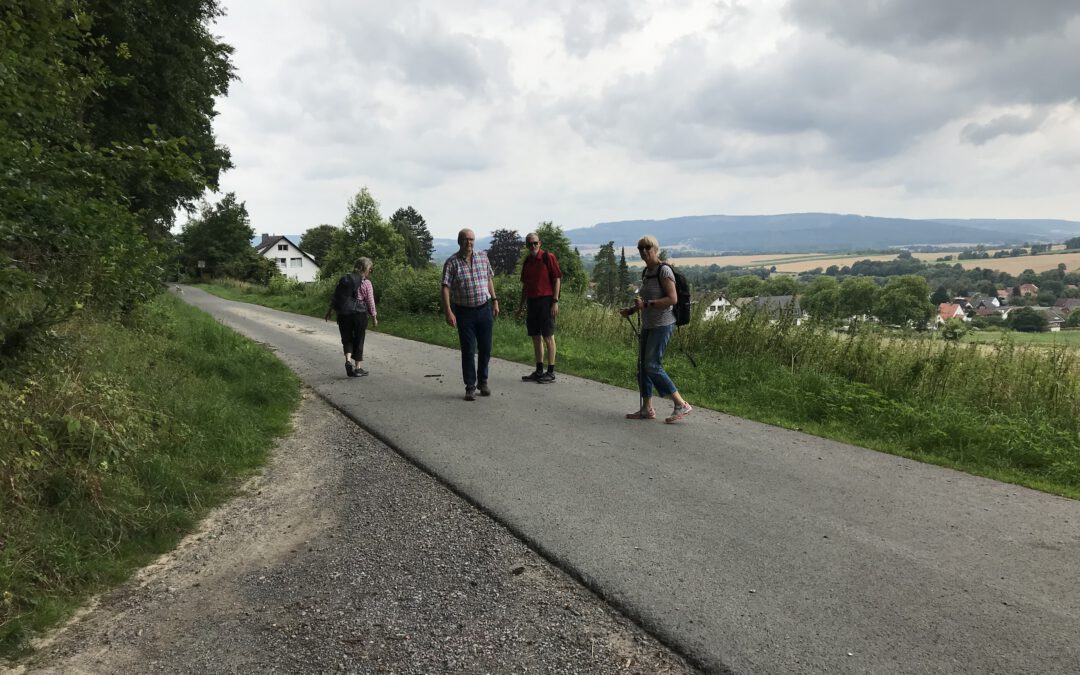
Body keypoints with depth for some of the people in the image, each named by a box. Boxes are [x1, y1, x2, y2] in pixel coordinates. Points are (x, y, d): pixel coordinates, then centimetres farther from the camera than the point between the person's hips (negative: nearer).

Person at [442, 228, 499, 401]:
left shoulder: (483, 257, 5)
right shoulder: (451, 262, -7)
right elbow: (446, 288, -11)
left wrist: (494, 301, 11)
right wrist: (448, 312, -19)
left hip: (484, 309, 3)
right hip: (464, 312, -3)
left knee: (485, 349, 9)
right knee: (468, 351, 1)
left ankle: (483, 381, 26)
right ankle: (470, 387, 10)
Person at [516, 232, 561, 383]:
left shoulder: (548, 257, -6)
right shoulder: (527, 261, 14)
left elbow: (557, 279, -9)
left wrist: (555, 301, -15)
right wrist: (522, 305, 19)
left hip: (546, 300, -7)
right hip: (531, 301, 7)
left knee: (548, 336, -3)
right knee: (535, 337, 10)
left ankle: (551, 372, 2)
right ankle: (539, 371, 18)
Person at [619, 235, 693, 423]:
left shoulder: (664, 270, -12)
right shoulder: (646, 272, 14)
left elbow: (672, 299, -19)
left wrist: (646, 304, -24)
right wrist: (631, 310, 8)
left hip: (662, 325, -9)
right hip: (648, 325, 9)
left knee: (652, 366, -11)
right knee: (642, 365, 8)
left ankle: (682, 405, -3)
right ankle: (647, 409, 18)